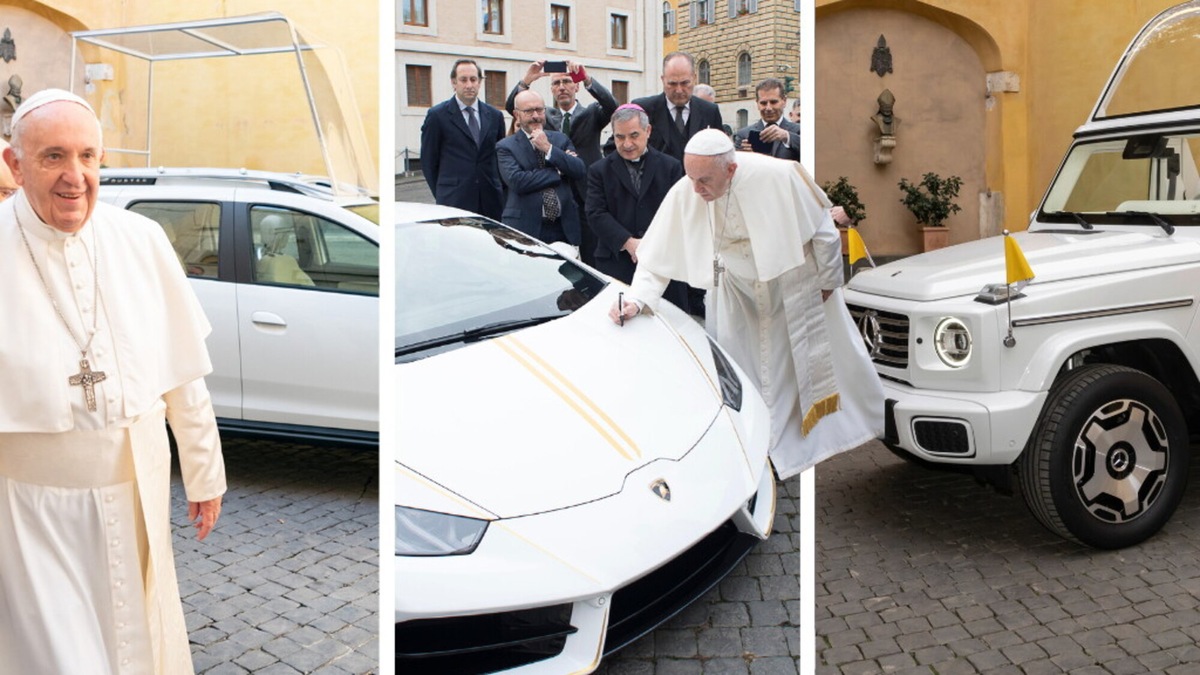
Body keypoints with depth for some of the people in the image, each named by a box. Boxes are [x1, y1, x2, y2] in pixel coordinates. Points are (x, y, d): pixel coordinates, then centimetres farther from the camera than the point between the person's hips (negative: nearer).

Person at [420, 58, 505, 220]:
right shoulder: (437, 115, 2)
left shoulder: (495, 116, 14)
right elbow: (428, 162, 4)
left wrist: (499, 193, 10)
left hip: (491, 203, 4)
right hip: (454, 203, -4)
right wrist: (442, 195, 3)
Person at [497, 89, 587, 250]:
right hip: (526, 229, -3)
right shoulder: (505, 147, 1)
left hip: (564, 228, 4)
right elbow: (517, 181, -15)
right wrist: (558, 171, -7)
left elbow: (580, 172, 1)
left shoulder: (560, 139, 14)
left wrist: (549, 149, -9)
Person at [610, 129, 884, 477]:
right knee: (741, 375, 5)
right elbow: (658, 259, -17)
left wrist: (827, 280, -6)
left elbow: (822, 229, -17)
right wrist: (636, 299, -32)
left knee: (823, 360, 15)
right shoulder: (683, 195, -26)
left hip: (794, 284, -2)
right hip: (739, 293, 2)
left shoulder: (776, 177, -33)